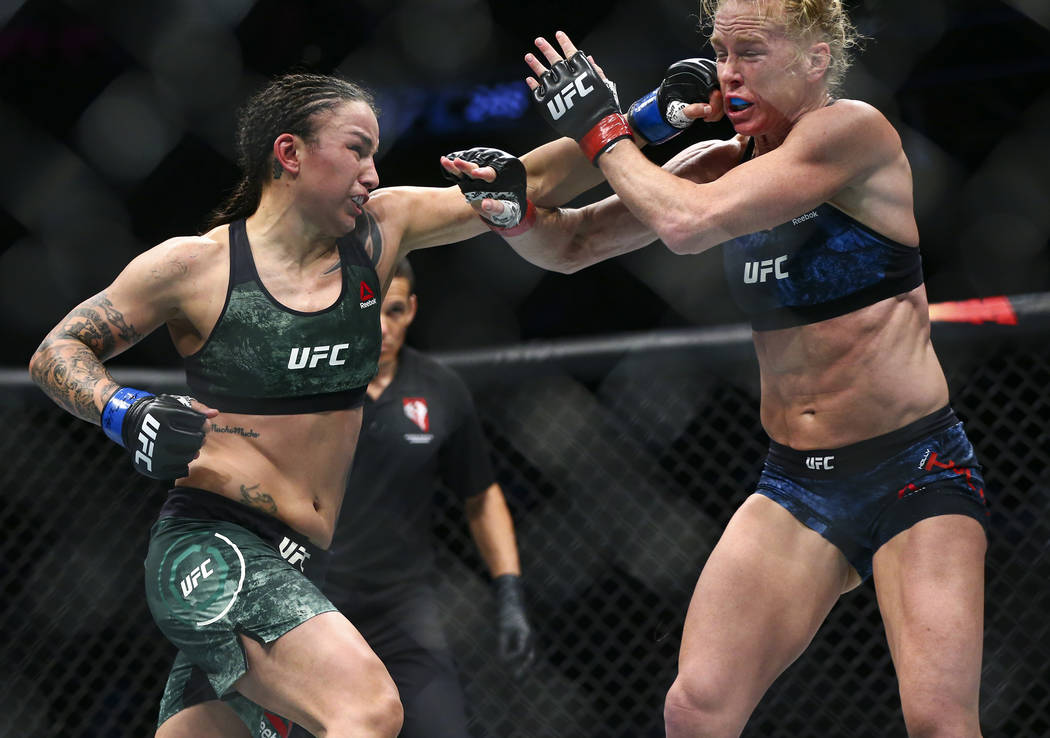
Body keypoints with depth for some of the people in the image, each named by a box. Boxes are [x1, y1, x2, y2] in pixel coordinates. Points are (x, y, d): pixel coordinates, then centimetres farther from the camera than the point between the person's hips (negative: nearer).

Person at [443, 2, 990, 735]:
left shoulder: (852, 130, -12)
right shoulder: (721, 165, 7)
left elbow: (688, 223, -20)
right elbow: (572, 247, 12)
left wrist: (601, 129, -6)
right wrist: (512, 204, -9)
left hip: (914, 472, -6)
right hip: (795, 483, 6)